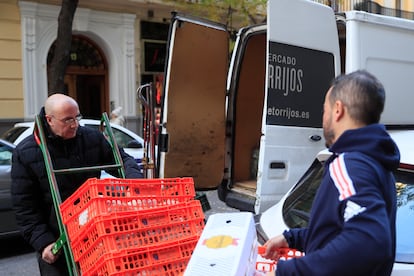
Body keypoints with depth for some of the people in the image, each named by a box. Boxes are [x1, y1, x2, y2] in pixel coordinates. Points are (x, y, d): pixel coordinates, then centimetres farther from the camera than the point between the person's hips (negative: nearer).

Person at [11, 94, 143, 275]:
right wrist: (43, 242, -13)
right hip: (54, 241, -2)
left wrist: (135, 179, -16)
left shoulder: (92, 138, -2)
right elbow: (24, 206, -7)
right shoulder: (25, 153, -8)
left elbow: (122, 159, 7)